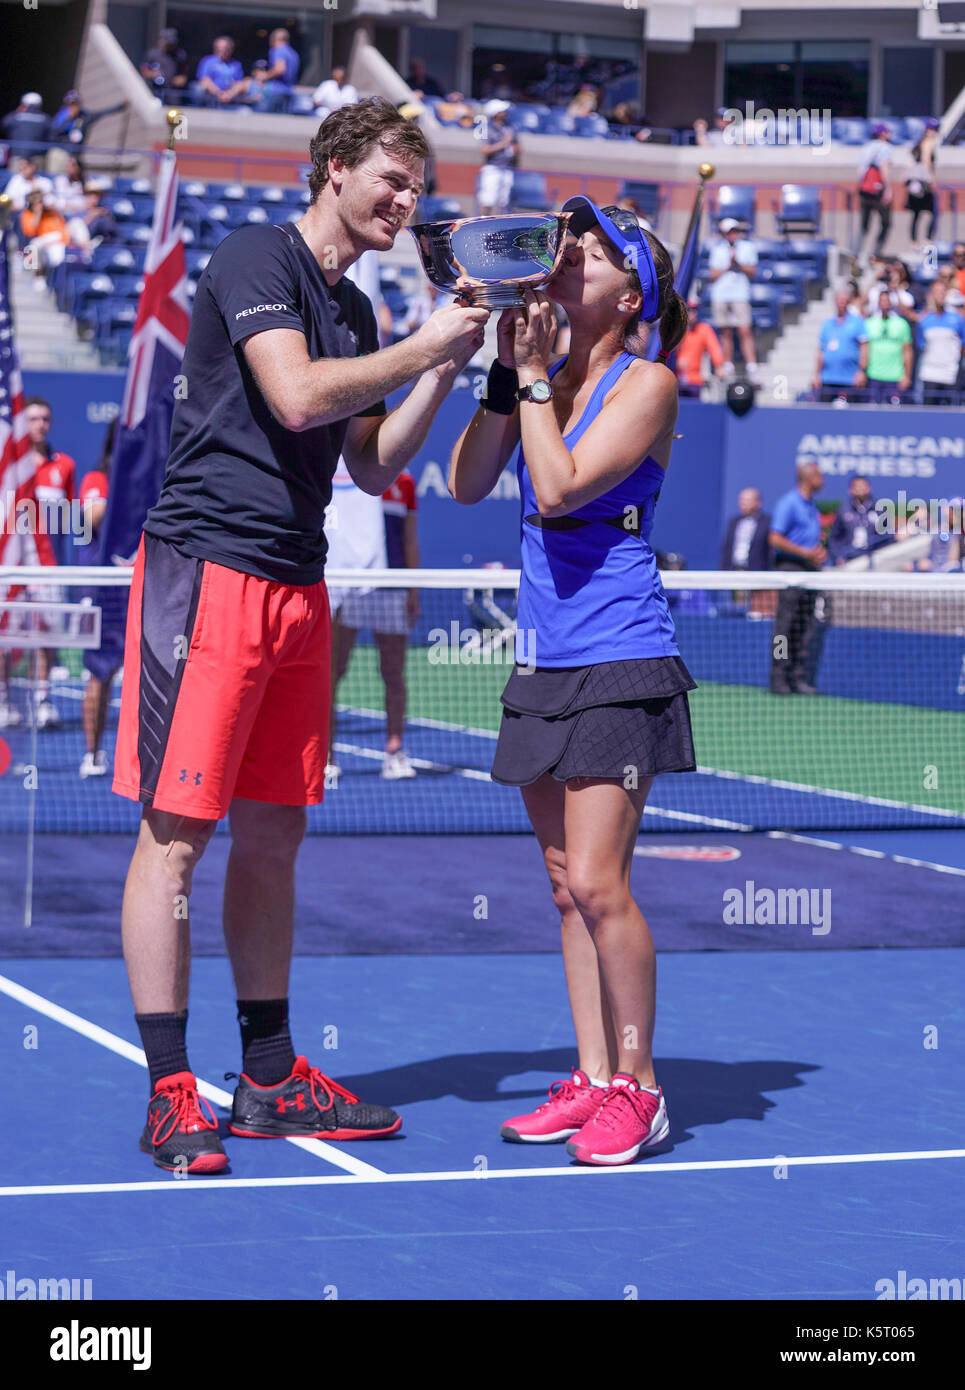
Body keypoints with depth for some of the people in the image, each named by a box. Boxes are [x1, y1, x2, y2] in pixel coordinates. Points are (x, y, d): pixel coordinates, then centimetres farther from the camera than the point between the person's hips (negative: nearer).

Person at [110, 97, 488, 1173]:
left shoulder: (354, 312, 18)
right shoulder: (254, 258, -7)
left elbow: (374, 467, 20)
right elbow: (296, 396, -20)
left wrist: (444, 372, 7)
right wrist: (423, 348, -10)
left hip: (296, 587, 9)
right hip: (206, 568, -9)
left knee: (273, 835, 11)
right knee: (176, 832, -6)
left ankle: (271, 1078, 18)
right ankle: (170, 1093, -3)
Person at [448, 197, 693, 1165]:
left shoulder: (647, 383, -7)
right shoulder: (548, 378, 12)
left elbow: (558, 485, -18)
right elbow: (467, 484, 4)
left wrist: (533, 373, -12)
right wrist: (505, 370, -2)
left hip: (620, 662, -7)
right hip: (542, 660, 7)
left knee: (597, 881, -11)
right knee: (566, 885, 8)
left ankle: (637, 1088, 0)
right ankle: (592, 1079, 15)